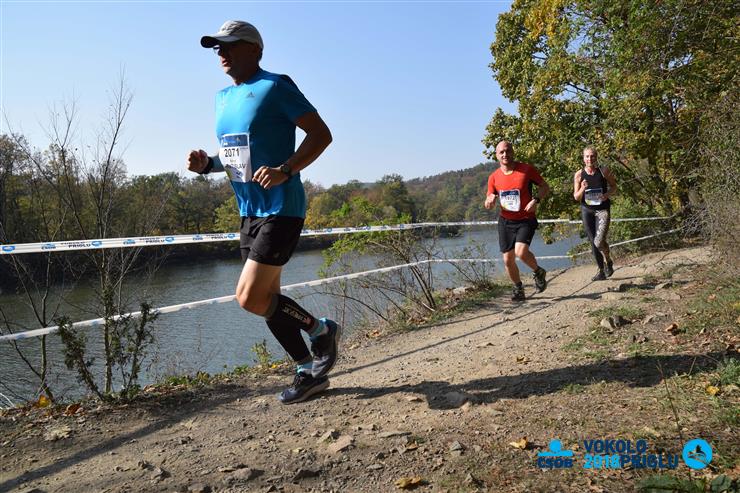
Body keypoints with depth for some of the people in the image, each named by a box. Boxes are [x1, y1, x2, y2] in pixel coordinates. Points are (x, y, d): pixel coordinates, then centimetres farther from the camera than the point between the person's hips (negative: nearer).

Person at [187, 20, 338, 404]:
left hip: (281, 210, -8)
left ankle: (321, 329, 11)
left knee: (250, 298, -13)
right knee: (266, 299, 9)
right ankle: (309, 371, 24)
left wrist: (284, 171, -24)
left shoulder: (275, 86, -7)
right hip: (249, 212, 9)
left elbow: (321, 134, -11)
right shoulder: (223, 98, 16)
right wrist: (207, 163, 3)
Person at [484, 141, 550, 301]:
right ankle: (518, 288, 28)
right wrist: (490, 200, -16)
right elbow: (488, 205, 9)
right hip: (505, 221, 4)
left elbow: (545, 187, 1)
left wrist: (536, 199, -18)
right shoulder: (494, 177, 1)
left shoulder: (527, 169, -8)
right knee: (508, 259, 4)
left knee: (521, 252, -25)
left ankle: (539, 272, 7)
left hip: (526, 220, -3)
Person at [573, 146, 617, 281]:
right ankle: (601, 271, 21)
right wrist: (582, 188, -18)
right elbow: (576, 197, 2)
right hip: (587, 210, 2)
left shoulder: (604, 171, -3)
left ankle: (608, 261, 15)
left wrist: (607, 194, -12)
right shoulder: (578, 175, -1)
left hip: (602, 209, -2)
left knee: (599, 242, -16)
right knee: (593, 242, 6)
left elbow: (614, 187, 8)